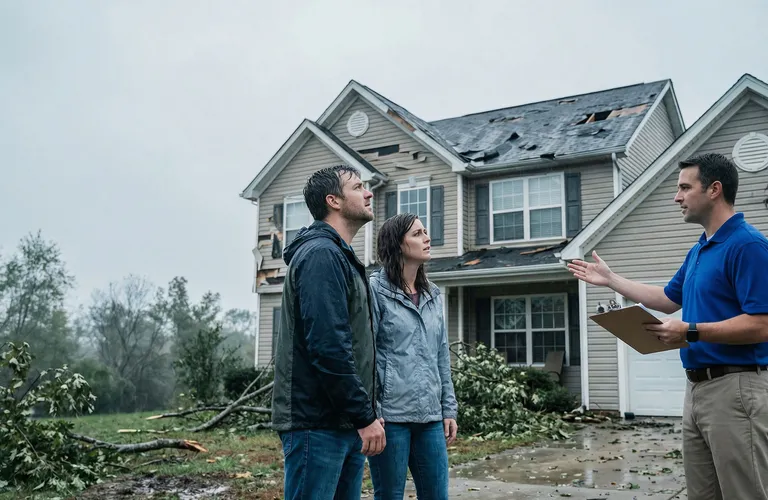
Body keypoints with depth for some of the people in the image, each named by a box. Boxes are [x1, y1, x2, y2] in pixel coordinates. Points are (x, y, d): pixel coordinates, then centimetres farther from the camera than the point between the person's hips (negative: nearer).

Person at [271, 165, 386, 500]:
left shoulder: (340, 257, 18)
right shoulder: (322, 254, -14)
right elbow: (329, 346, -23)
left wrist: (363, 414, 16)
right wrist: (365, 416, -18)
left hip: (346, 423, 10)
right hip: (317, 424, -10)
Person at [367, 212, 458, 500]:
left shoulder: (433, 295, 14)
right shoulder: (375, 289, -5)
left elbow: (442, 357, 16)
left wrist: (448, 408, 12)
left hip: (430, 416, 6)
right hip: (390, 414, -6)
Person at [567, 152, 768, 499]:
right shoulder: (698, 250, 15)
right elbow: (669, 299, 27)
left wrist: (690, 332, -22)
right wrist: (610, 280, 28)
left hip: (735, 387, -9)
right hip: (697, 386, 9)